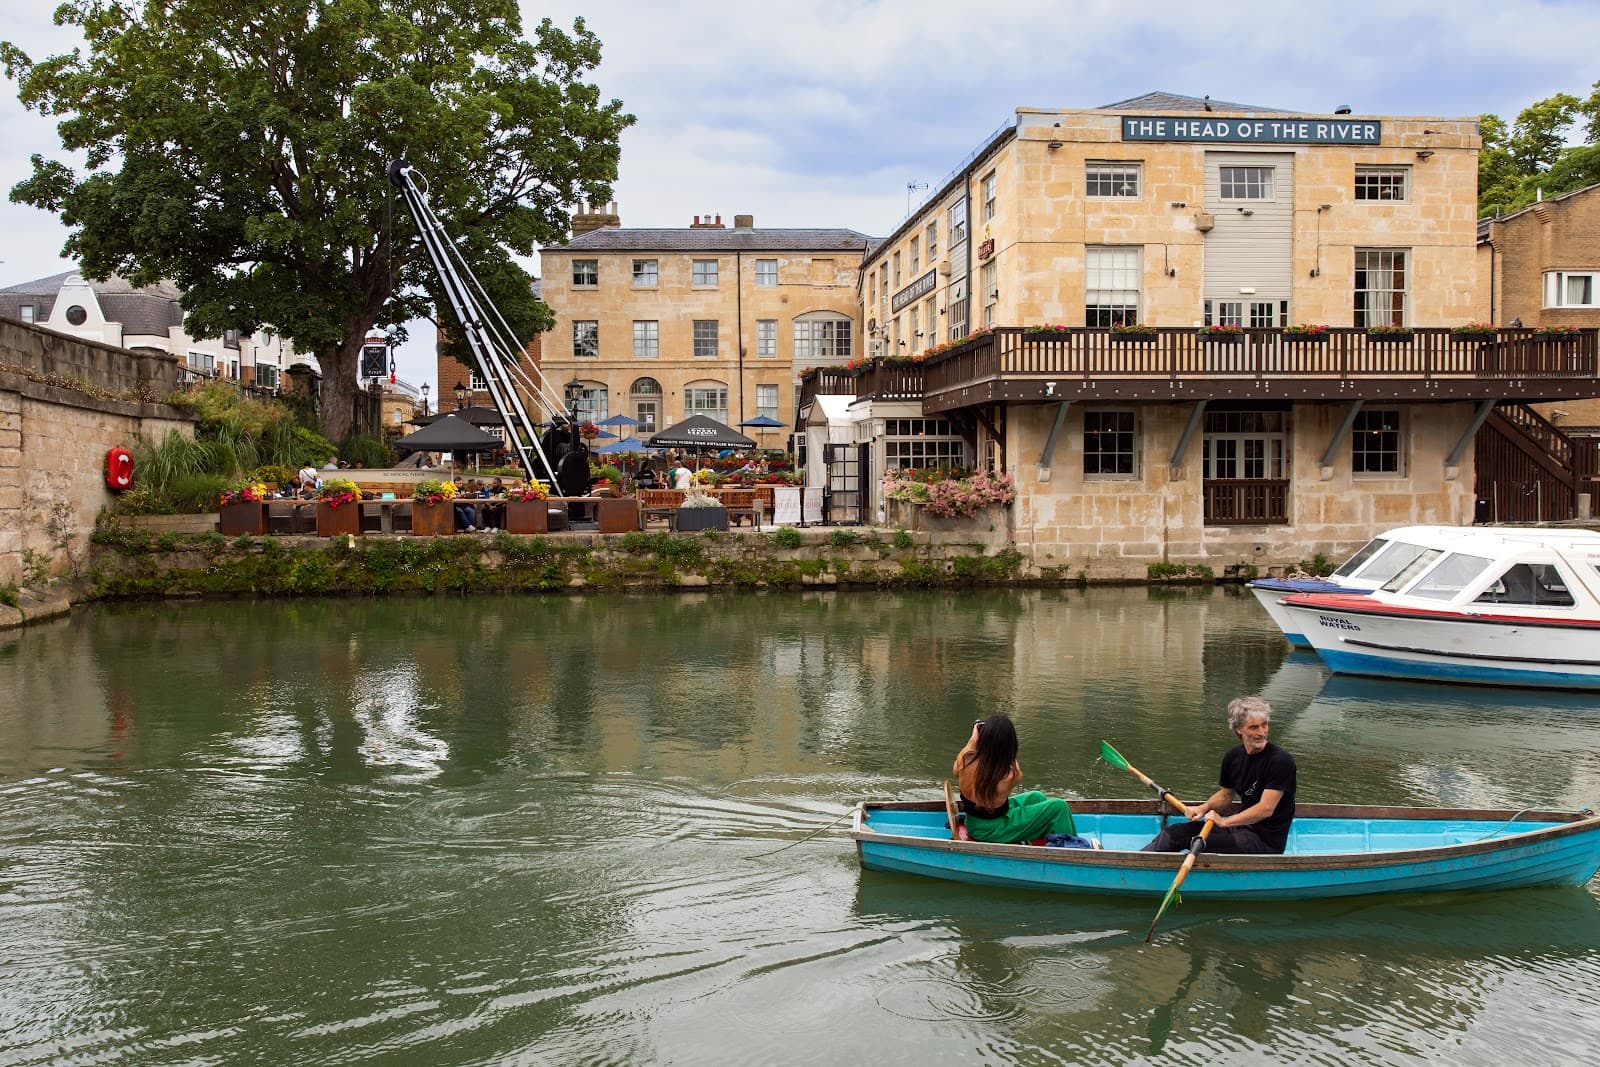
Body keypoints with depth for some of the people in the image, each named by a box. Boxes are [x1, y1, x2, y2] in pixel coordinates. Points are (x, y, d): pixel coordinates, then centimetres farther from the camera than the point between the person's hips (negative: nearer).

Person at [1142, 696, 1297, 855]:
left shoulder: (1281, 761, -18)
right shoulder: (1233, 756, 5)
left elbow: (1266, 809, -22)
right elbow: (1225, 795, 20)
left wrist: (1225, 821, -19)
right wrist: (1203, 808, 0)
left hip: (1267, 841, -7)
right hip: (1242, 823, 7)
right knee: (1177, 832, -6)